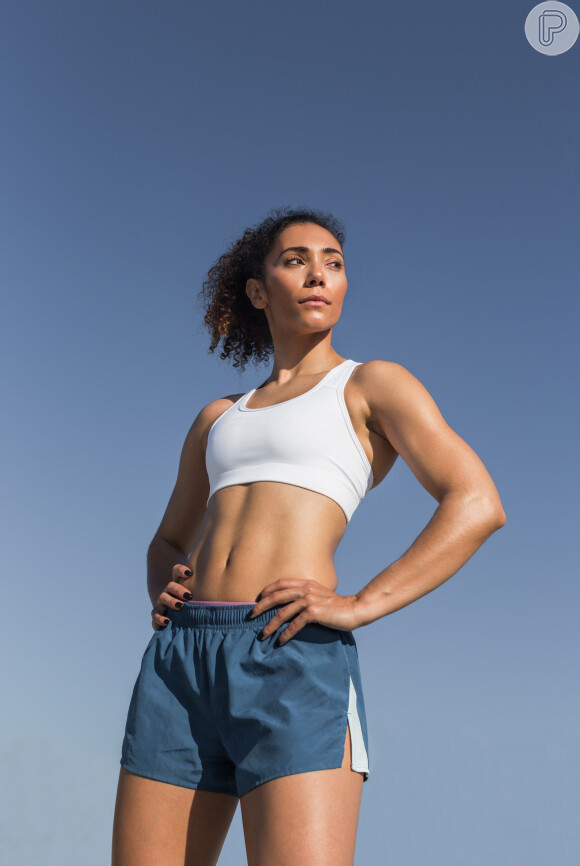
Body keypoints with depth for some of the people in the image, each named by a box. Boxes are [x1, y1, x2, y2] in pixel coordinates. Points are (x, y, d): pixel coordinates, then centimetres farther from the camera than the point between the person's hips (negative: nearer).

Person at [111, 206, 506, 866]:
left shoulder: (373, 384, 10)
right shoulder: (216, 419, 24)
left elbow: (477, 504, -3)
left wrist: (360, 606, -13)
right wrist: (163, 590, 9)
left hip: (294, 660, -5)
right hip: (178, 662, 5)